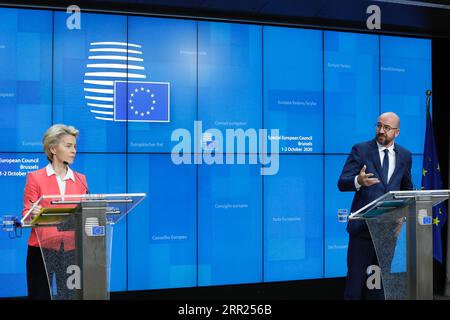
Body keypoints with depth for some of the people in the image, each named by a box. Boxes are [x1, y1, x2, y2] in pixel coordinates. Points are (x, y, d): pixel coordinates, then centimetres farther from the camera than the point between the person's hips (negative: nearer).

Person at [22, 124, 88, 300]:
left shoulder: (80, 179, 11)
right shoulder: (35, 177, 1)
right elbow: (26, 215, -1)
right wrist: (33, 213, -22)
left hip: (72, 249, 3)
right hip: (42, 248, -2)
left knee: (70, 295, 3)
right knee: (40, 296, 1)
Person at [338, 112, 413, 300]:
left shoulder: (405, 156, 8)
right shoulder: (360, 150, -3)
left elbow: (407, 189, 19)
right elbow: (342, 183, -10)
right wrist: (358, 181, -32)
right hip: (363, 226, -3)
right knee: (356, 276, 0)